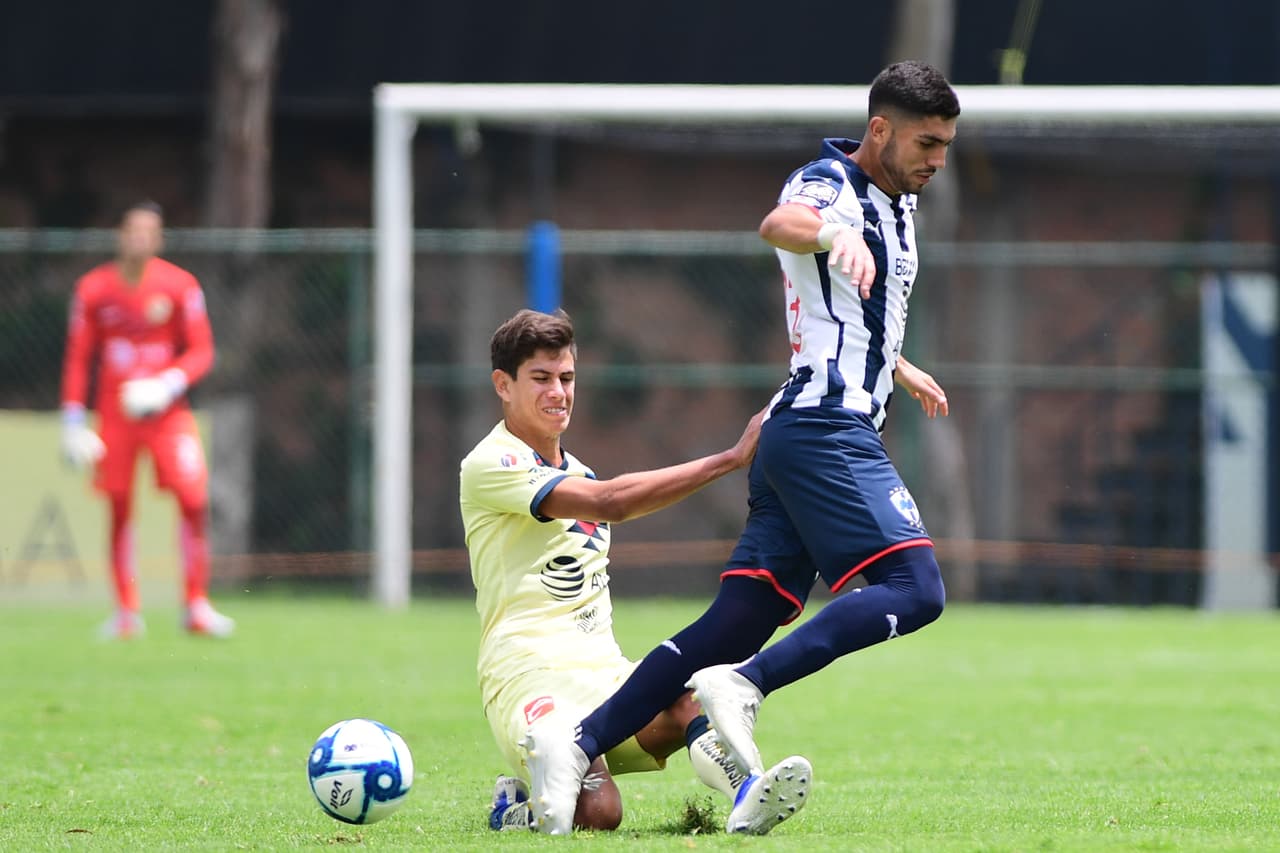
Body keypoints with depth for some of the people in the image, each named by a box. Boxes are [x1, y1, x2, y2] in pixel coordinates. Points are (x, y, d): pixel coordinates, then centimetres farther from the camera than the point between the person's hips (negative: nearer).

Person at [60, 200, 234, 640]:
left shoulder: (179, 286, -3)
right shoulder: (93, 289, 0)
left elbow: (201, 351, -1)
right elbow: (78, 358, 5)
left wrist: (167, 386, -18)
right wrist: (73, 420, 0)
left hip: (166, 410, -1)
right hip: (115, 416, 1)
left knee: (193, 499, -15)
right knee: (120, 511, 1)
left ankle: (196, 606, -5)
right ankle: (126, 611, 11)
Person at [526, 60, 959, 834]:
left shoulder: (896, 206, 22)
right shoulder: (831, 184, -8)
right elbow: (781, 222, -34)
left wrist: (899, 369, 53)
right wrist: (833, 233, -56)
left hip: (801, 434, 10)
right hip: (826, 428, -10)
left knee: (739, 622, 2)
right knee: (915, 590, -20)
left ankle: (579, 746, -3)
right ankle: (744, 686, -27)